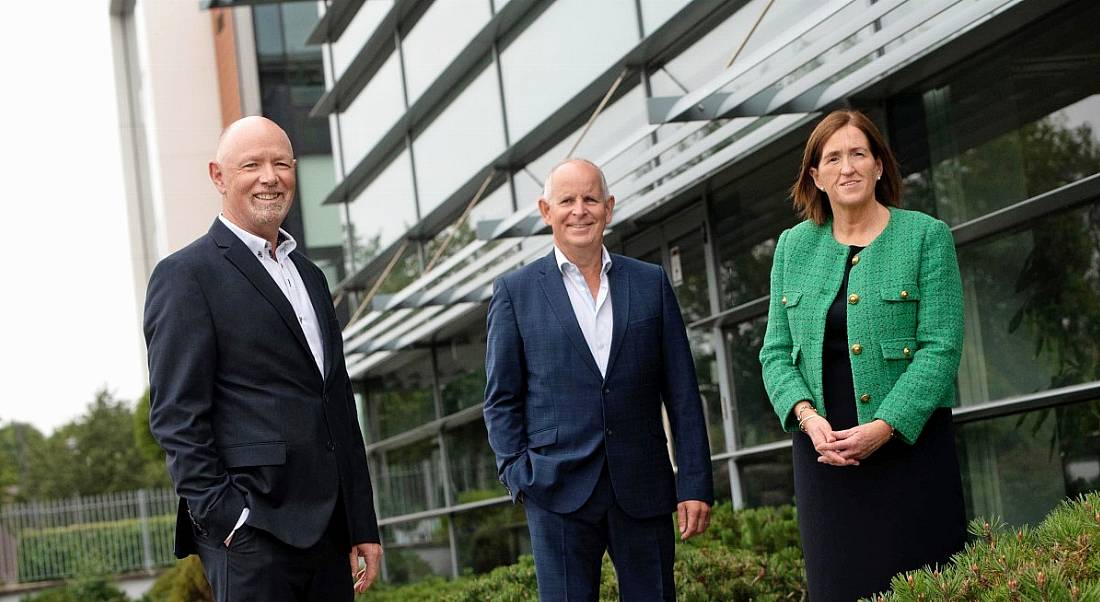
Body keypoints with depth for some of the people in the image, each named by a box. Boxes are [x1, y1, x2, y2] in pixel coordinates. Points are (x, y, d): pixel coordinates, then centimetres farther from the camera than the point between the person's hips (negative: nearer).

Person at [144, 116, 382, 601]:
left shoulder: (309, 275, 20)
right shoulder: (187, 275, -3)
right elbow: (177, 416, -10)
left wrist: (363, 526, 16)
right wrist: (221, 520, -17)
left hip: (329, 526, 7)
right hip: (252, 532, -7)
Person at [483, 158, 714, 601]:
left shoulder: (651, 283, 9)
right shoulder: (515, 292, 5)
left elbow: (682, 395, 7)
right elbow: (501, 399, 6)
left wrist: (695, 484, 2)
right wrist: (519, 477, -6)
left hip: (643, 490, 2)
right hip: (559, 493, -2)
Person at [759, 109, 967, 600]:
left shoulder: (926, 236, 0)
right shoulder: (793, 246, 11)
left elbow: (941, 346, -7)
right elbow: (776, 352, 9)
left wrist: (884, 427, -17)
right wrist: (807, 416, -10)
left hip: (910, 444, -3)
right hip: (822, 450, 3)